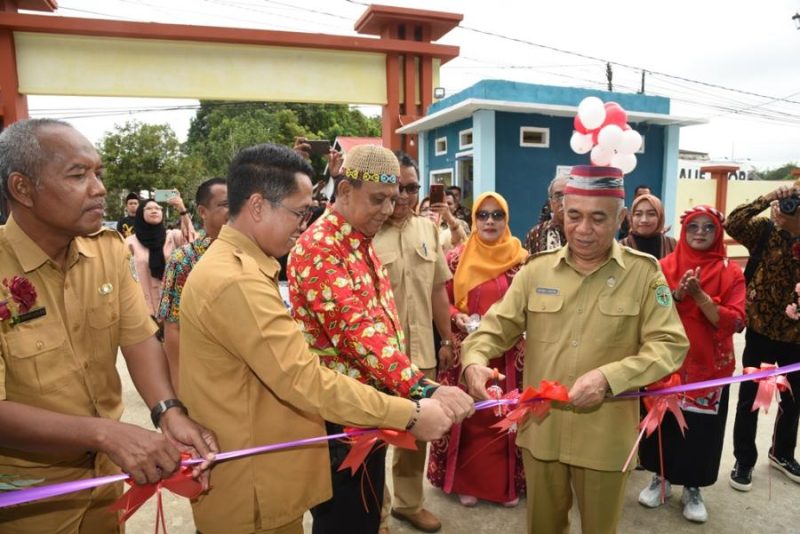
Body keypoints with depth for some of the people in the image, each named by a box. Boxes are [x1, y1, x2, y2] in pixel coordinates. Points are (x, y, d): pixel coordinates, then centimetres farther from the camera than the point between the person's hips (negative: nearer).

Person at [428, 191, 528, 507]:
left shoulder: (521, 259, 2)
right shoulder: (456, 258, 0)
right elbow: (443, 302, 4)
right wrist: (458, 317, -14)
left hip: (508, 353, 1)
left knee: (506, 416, 9)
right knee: (468, 416, 7)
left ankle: (507, 482, 29)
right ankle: (467, 481, 26)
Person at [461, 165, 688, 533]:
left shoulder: (644, 273, -6)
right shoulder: (536, 270, -1)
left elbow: (670, 345, -9)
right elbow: (497, 327, 0)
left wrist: (608, 376, -24)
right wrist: (475, 361, -21)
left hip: (605, 435, -1)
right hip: (540, 429, 2)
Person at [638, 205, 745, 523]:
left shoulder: (730, 272, -2)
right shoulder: (665, 266, 0)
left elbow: (735, 322, -12)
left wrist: (699, 295, -23)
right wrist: (677, 295, -20)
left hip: (710, 365, 0)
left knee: (701, 427, 7)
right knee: (663, 421, 9)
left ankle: (692, 488, 27)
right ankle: (660, 477, 30)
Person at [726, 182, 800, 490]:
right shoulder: (766, 231, -7)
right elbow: (733, 224, -25)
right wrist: (767, 198, -24)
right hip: (761, 329, -3)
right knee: (750, 398, 6)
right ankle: (744, 460, 22)